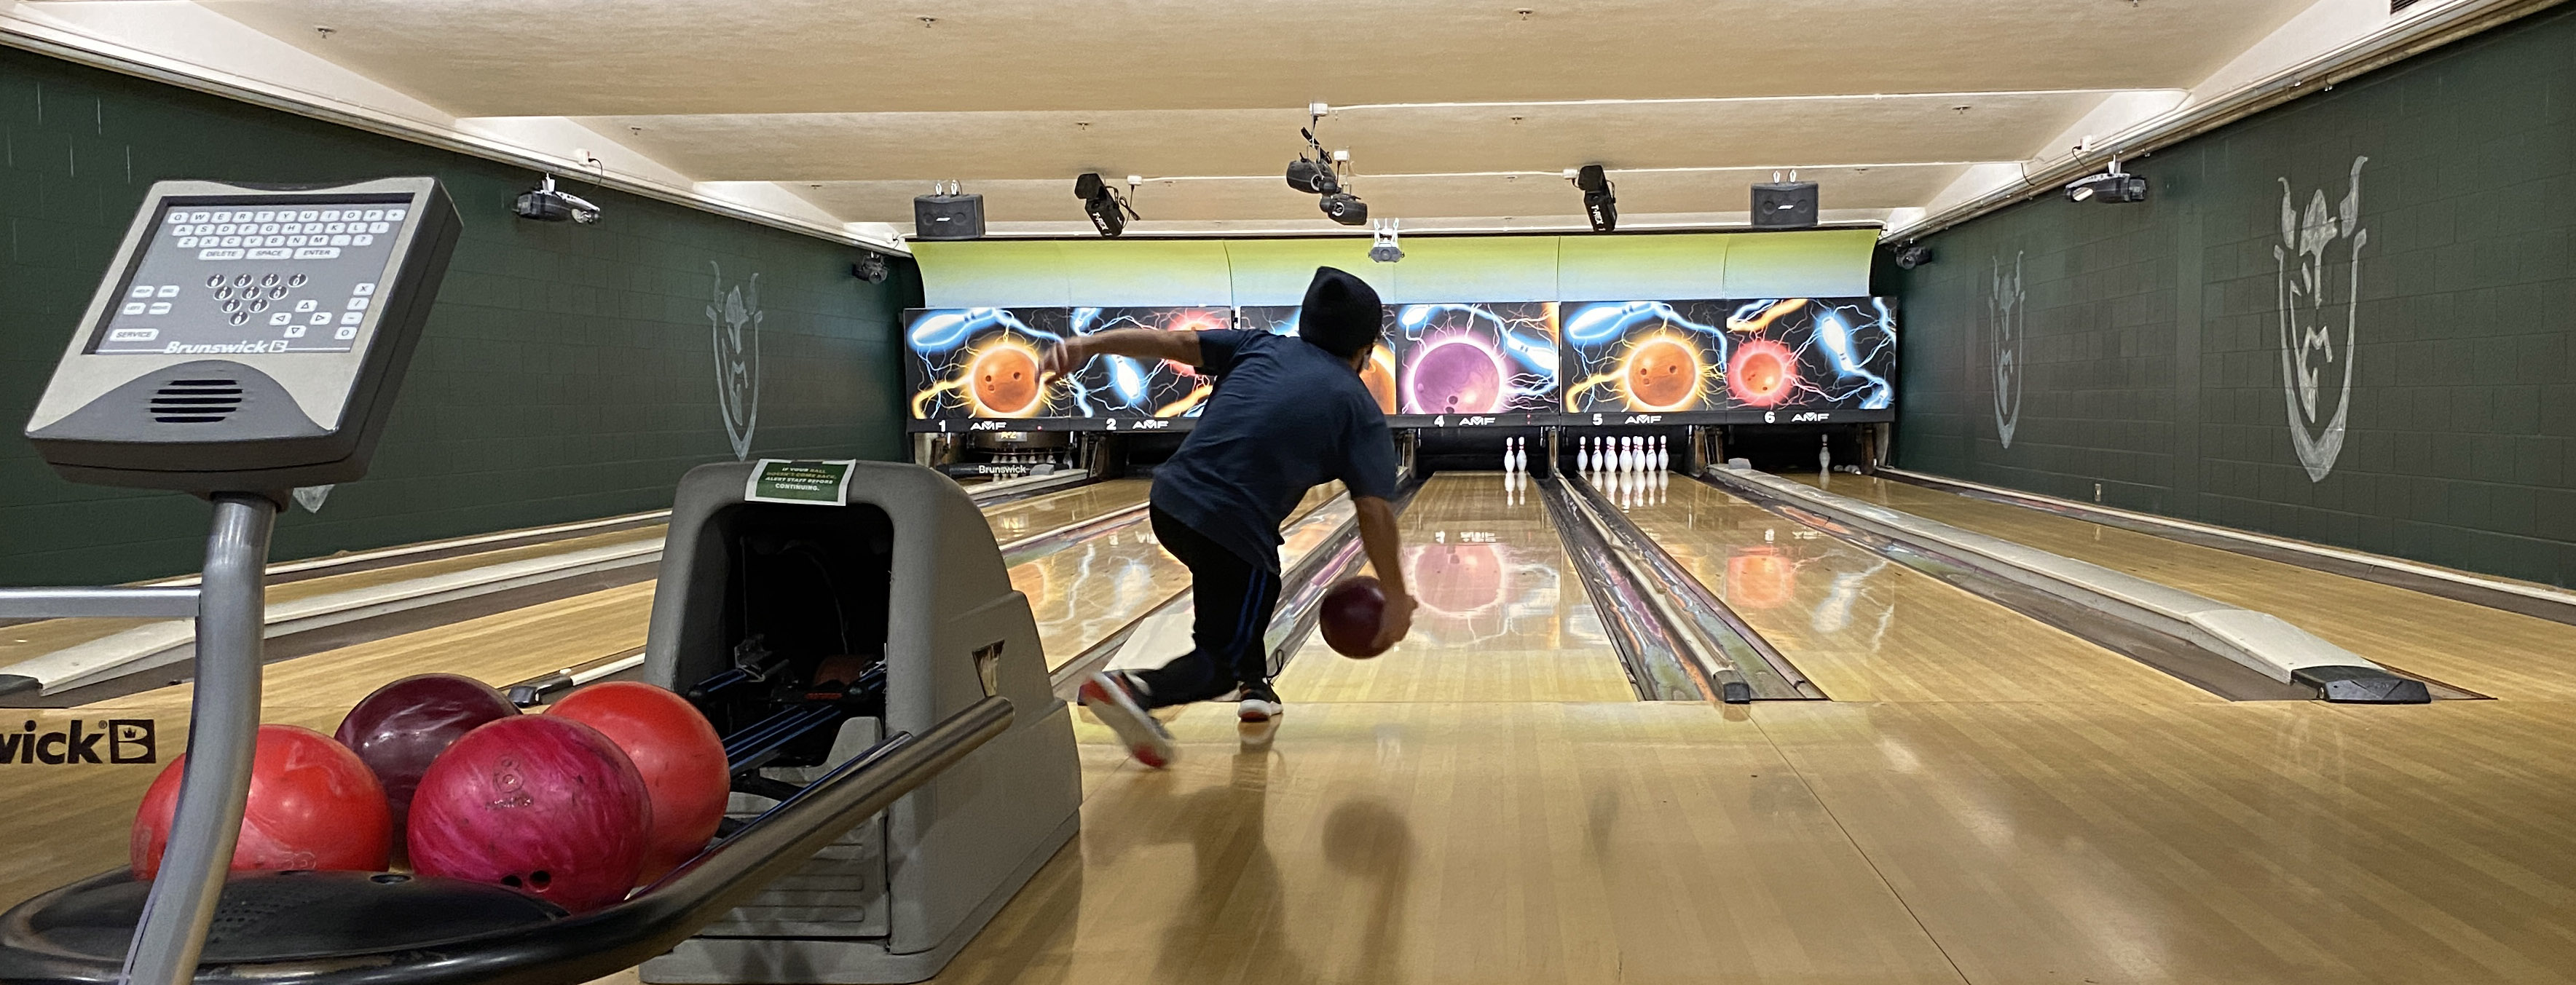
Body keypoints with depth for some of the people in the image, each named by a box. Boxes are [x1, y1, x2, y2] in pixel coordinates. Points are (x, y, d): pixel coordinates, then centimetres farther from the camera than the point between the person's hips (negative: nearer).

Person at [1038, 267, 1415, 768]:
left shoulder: (1261, 347, 12)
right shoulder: (1359, 410, 3)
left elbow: (1171, 341, 0)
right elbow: (1375, 510, -5)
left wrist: (1088, 344, -7)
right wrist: (1397, 596, 2)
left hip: (1170, 505, 6)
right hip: (1233, 534, -6)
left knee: (1259, 579, 33)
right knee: (1222, 661, 6)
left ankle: (1256, 686, 39)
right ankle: (1137, 689, -23)